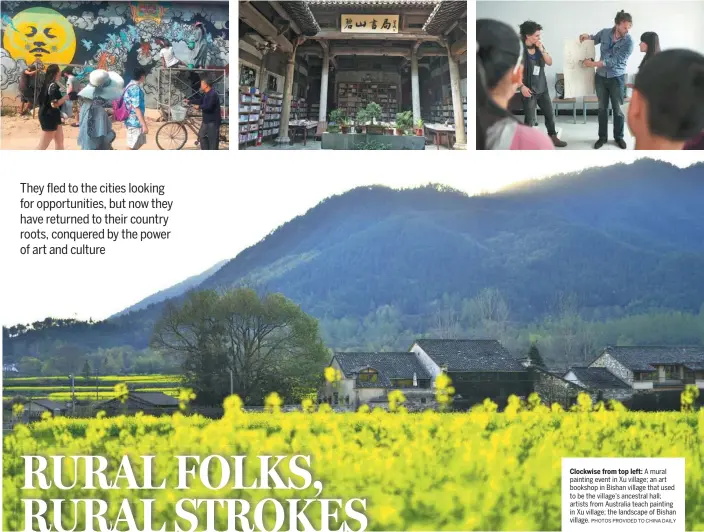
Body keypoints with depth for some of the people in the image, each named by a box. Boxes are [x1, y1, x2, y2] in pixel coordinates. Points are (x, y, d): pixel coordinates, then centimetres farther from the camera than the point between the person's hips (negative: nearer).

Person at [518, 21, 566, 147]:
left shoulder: (539, 46, 2)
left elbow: (549, 62, 1)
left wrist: (541, 49, -13)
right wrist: (521, 86, -21)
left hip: (542, 88, 6)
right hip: (529, 89, -6)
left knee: (550, 114, 12)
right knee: (530, 119, -1)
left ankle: (553, 138, 27)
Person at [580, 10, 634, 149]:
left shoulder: (628, 42, -18)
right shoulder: (605, 32, -5)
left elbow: (614, 61, -22)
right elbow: (593, 40, 18)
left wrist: (593, 64, -23)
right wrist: (587, 36, -6)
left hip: (617, 78, -3)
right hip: (601, 76, 3)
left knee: (618, 109, 3)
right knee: (602, 108, 9)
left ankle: (619, 137, 18)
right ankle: (602, 137, 19)